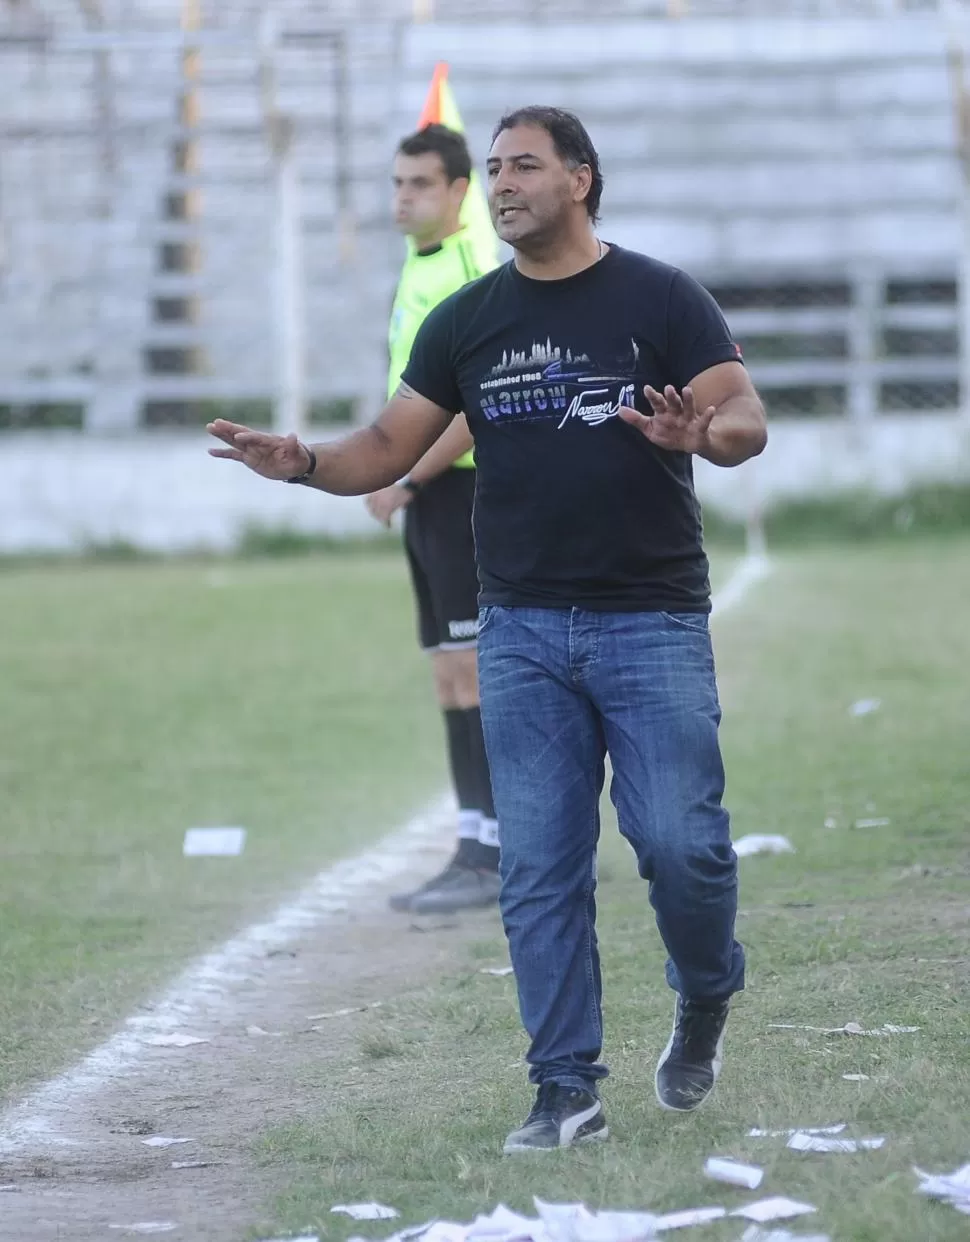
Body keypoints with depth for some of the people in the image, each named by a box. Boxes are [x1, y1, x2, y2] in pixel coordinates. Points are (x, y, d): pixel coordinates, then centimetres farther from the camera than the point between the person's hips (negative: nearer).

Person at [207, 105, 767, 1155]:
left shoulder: (661, 299, -1)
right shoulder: (466, 320, 9)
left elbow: (747, 421, -8)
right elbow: (390, 447, 8)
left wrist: (703, 432, -32)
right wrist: (305, 465, -12)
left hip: (651, 622, -3)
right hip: (523, 630, 3)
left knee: (679, 842, -8)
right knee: (539, 868, -1)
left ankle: (705, 999, 22)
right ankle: (566, 1089, 5)